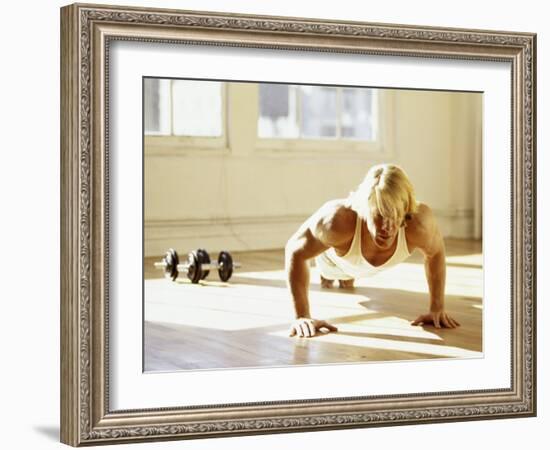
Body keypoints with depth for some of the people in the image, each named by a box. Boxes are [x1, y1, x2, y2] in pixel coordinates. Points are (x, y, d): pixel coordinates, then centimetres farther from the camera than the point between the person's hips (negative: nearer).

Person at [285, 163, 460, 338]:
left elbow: (436, 252, -20)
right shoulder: (338, 221, -51)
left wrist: (437, 309, -17)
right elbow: (295, 251, -33)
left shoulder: (419, 222, -45)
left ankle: (347, 277, 71)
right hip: (332, 258, -2)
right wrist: (302, 316, -36)